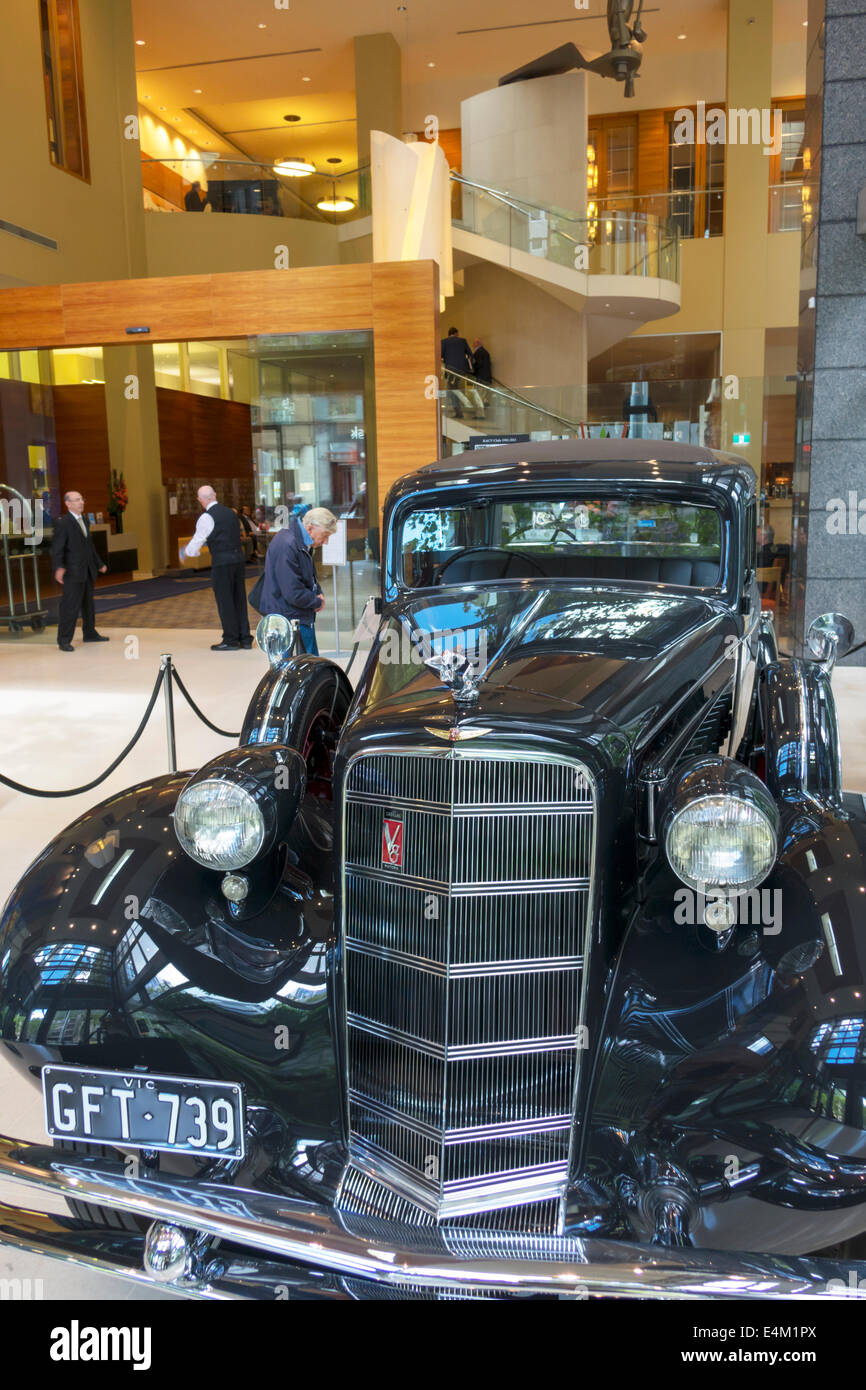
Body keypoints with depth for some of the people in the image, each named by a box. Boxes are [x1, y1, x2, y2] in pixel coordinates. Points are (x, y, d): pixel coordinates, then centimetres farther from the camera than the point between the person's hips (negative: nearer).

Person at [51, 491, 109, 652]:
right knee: (70, 606, -7)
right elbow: (57, 549, -19)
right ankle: (64, 640, 0)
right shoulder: (63, 524, -14)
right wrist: (58, 568, -35)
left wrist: (99, 564, 27)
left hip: (88, 571, 8)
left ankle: (90, 634, 30)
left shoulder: (83, 520, 12)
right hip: (72, 572, -8)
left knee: (88, 604, 18)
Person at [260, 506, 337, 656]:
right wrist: (317, 602, -9)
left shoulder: (304, 543, 10)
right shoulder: (287, 545, -23)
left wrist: (318, 593, 4)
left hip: (304, 619, 10)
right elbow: (293, 593, -25)